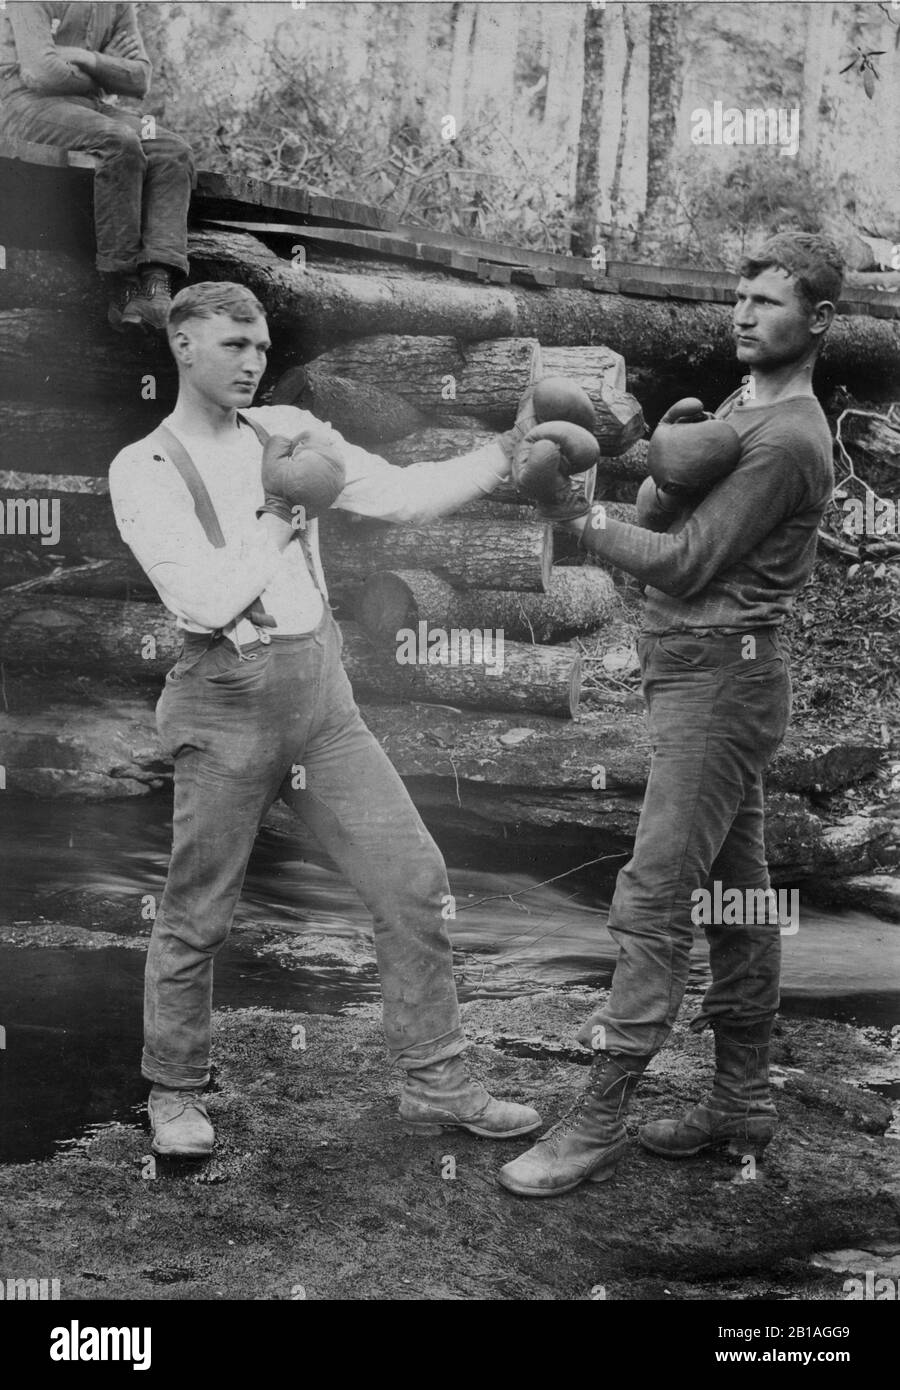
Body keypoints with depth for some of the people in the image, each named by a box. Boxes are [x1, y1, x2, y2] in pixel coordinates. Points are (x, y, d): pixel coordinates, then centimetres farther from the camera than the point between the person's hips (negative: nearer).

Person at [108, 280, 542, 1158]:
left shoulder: (286, 431, 9)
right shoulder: (142, 471, -5)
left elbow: (402, 496, 2)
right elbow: (205, 601, -16)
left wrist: (508, 453, -9)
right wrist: (285, 517, -7)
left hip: (322, 695, 5)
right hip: (227, 702, -4)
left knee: (413, 880, 2)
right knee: (196, 918, 7)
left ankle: (435, 1086, 14)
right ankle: (174, 1096, 28)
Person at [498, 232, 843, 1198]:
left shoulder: (784, 438, -14)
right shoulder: (740, 407, 18)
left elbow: (682, 565, -17)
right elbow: (657, 520, 12)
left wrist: (577, 512, -12)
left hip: (721, 676, -10)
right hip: (695, 671, 10)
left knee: (653, 901, -10)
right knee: (733, 890, 14)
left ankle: (595, 1126, -3)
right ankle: (741, 1101, 24)